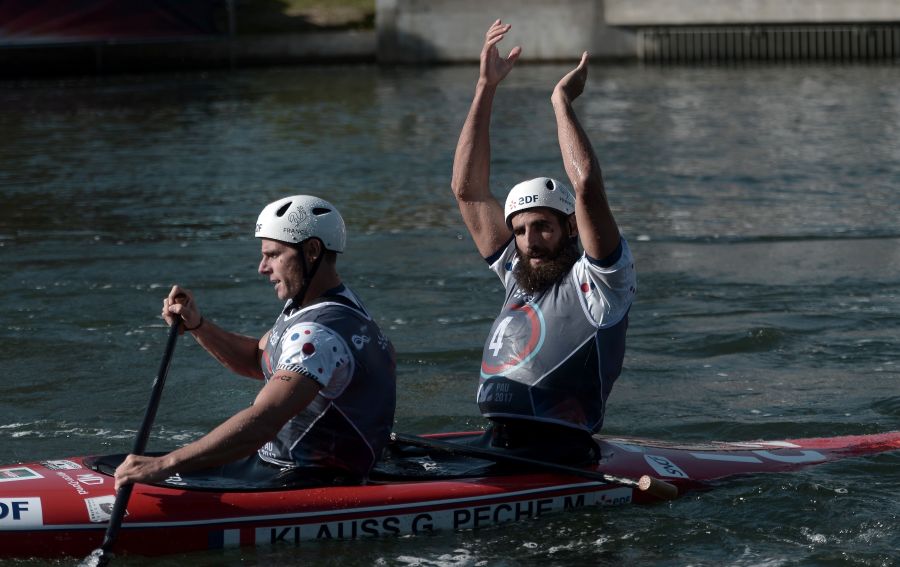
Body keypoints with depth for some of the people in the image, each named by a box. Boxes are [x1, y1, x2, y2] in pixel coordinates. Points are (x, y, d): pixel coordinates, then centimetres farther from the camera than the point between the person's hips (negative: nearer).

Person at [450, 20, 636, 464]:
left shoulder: (597, 280, 1)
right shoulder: (519, 276, 22)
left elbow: (587, 186, -15)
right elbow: (468, 189, 21)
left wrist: (561, 101, -4)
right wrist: (486, 88, 15)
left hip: (557, 461, -8)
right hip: (495, 450, 8)